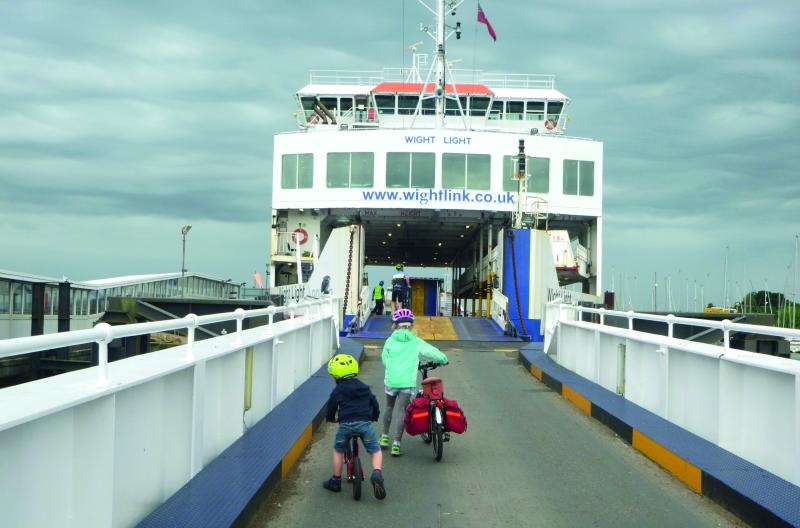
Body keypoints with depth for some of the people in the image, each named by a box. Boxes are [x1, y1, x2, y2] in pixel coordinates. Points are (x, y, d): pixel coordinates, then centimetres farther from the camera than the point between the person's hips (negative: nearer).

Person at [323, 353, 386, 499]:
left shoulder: (337, 391, 7)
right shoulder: (365, 388, 17)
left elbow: (330, 407, 13)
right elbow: (374, 404, 22)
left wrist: (331, 418, 36)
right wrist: (374, 417, 41)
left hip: (345, 424, -1)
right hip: (364, 423, 1)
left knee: (338, 450, 21)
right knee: (376, 451, 10)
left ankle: (336, 481, 24)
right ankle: (377, 473, -18)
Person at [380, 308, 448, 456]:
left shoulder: (390, 341, 2)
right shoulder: (416, 342, 0)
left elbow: (384, 360, 11)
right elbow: (435, 352, 2)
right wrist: (443, 360, 22)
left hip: (391, 381, 2)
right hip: (408, 382, -2)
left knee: (389, 407, 23)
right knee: (402, 411, 2)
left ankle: (385, 437, 31)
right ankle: (396, 444, -4)